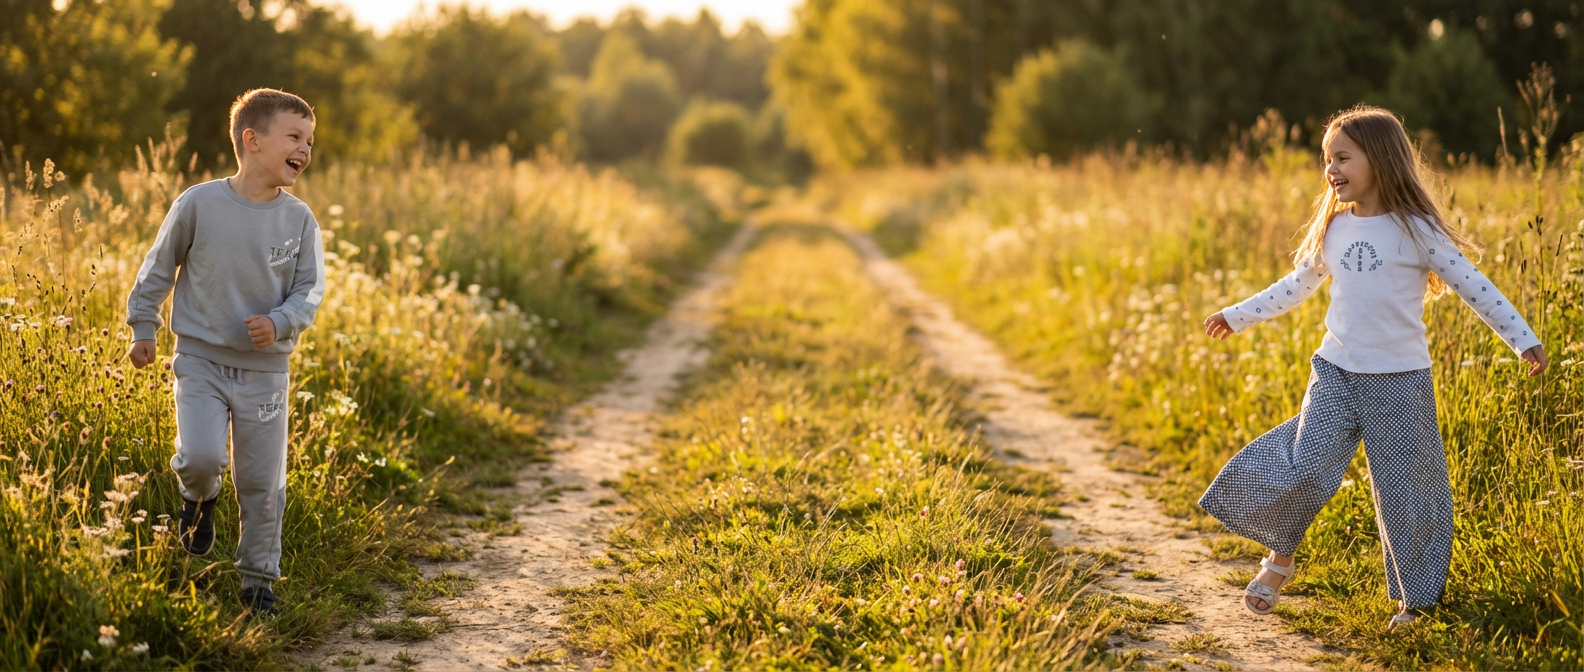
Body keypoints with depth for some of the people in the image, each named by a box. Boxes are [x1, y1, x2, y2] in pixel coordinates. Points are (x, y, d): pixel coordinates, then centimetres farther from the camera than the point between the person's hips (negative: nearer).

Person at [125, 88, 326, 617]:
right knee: (200, 455, -21)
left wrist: (280, 323, -19)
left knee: (262, 483, 5)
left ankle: (259, 579, 24)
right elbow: (159, 267, 5)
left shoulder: (299, 220, -3)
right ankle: (200, 498, 17)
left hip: (265, 369, 2)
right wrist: (143, 329, 8)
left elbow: (310, 289, 0)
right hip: (201, 359, -2)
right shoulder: (199, 204, -8)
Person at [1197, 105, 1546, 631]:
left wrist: (1524, 341, -7)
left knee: (1403, 491, 3)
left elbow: (1474, 287, -4)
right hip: (1335, 373, 3)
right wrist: (1238, 316, 24)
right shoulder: (1332, 228, 7)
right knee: (1306, 469, -10)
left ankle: (1415, 600, 20)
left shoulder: (1415, 229, -7)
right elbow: (1296, 286, 20)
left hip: (1400, 380, -3)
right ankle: (1280, 558, 15)